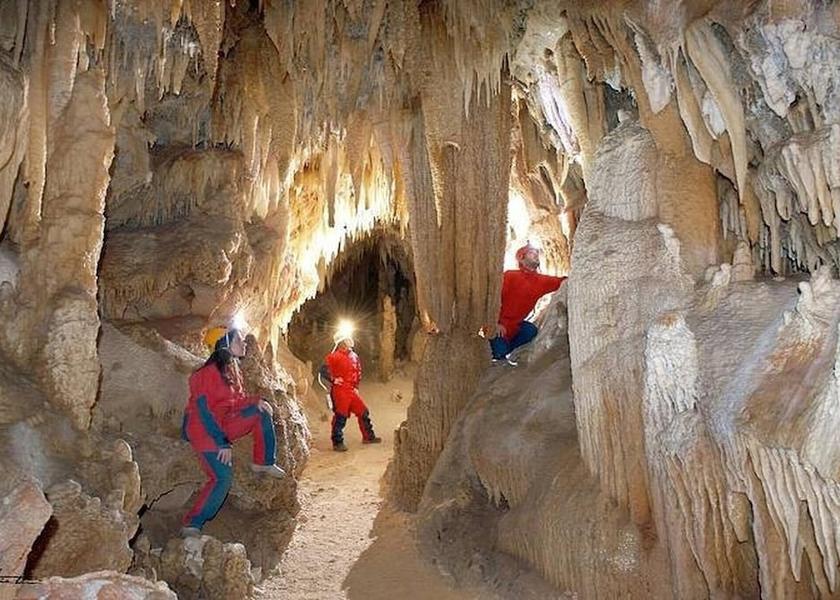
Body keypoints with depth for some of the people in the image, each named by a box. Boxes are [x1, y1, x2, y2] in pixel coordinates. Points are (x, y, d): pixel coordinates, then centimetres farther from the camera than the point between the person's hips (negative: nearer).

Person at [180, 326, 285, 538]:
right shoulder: (210, 372, -22)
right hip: (204, 430, -9)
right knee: (223, 478, -19)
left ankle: (263, 463, 15)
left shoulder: (231, 369, 6)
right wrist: (222, 442, -25)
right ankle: (191, 526, -8)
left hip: (223, 424, 9)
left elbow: (237, 399, 16)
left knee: (262, 413, 5)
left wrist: (256, 401, -5)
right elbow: (203, 410, -24)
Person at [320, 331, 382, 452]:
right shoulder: (334, 356, -11)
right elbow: (323, 370, -16)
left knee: (363, 412, 11)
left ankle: (368, 437, 25)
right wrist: (333, 379, -17)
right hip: (340, 391, -8)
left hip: (351, 391, 8)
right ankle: (337, 443, 6)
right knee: (340, 417, -4)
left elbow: (358, 373, 23)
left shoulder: (354, 356, 12)